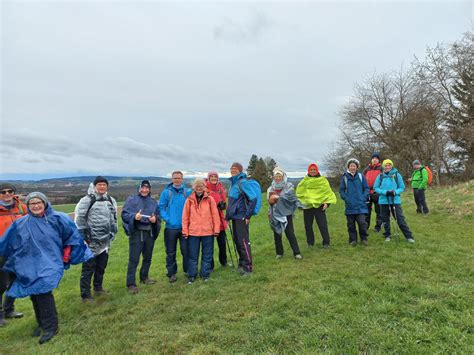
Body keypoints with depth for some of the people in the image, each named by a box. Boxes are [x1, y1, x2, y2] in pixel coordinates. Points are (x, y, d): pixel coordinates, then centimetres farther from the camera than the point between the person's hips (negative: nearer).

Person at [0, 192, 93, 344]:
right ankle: (42, 324, 30)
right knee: (35, 294, 10)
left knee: (43, 292, -15)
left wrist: (66, 256, 1)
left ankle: (50, 327, -1)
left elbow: (71, 236, 0)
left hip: (49, 263, -4)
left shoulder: (57, 219, -7)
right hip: (29, 265, 4)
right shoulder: (20, 224, 3)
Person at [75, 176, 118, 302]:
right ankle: (85, 295, 10)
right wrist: (82, 236, -11)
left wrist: (113, 233, 14)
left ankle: (98, 288, 32)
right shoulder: (87, 200, -9)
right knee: (88, 268, 0)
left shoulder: (111, 200, 10)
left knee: (101, 267, 16)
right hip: (91, 241, -6)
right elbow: (79, 219, -10)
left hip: (105, 241, 6)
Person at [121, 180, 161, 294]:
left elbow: (158, 216, 12)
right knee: (134, 259, -4)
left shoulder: (153, 202, 11)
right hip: (136, 233, -5)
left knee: (148, 257, 17)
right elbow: (124, 214, -8)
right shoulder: (131, 199, -2)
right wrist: (134, 216, -25)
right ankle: (131, 284, 5)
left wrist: (155, 219, -10)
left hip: (150, 233, 5)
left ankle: (144, 277, 35)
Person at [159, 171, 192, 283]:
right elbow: (161, 207, 0)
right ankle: (171, 273, 24)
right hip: (171, 227, 0)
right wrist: (167, 219, -11)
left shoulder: (188, 192, 2)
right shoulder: (166, 192, 0)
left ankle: (188, 271, 23)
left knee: (186, 250, 5)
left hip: (184, 227, 0)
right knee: (171, 252, 10)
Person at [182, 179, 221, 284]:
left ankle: (205, 274, 25)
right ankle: (192, 275, 22)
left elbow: (215, 215, -1)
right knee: (192, 255, 9)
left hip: (208, 232, 0)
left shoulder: (210, 199, -2)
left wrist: (216, 229, -3)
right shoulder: (189, 200, 0)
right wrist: (185, 231, -1)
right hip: (193, 232, 0)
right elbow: (185, 216, 1)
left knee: (207, 255, 10)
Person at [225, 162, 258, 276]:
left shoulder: (242, 182, -13)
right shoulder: (233, 182, 12)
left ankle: (248, 267, 9)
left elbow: (253, 198, -19)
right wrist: (228, 215, 14)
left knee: (243, 242, -2)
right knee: (237, 241, 15)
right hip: (234, 216, 9)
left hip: (241, 217, -9)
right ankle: (242, 264, 29)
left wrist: (248, 215, -18)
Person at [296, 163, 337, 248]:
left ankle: (326, 242, 13)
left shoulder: (323, 180, 4)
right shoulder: (304, 181, 6)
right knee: (308, 226, 9)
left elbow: (328, 192, 2)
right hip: (307, 206, 2)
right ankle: (310, 243, 23)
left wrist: (327, 202, -9)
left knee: (323, 225, -1)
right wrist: (300, 203, -1)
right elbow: (299, 193, 8)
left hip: (319, 206, -2)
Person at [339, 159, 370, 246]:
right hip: (350, 206, 1)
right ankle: (353, 240, 21)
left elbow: (366, 188, 5)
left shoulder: (361, 176, 1)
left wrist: (363, 198, -6)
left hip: (361, 206, -1)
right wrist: (346, 198, -7)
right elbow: (341, 190, 5)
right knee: (351, 224, 8)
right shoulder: (345, 177, 1)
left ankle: (364, 238, 14)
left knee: (362, 222, -6)